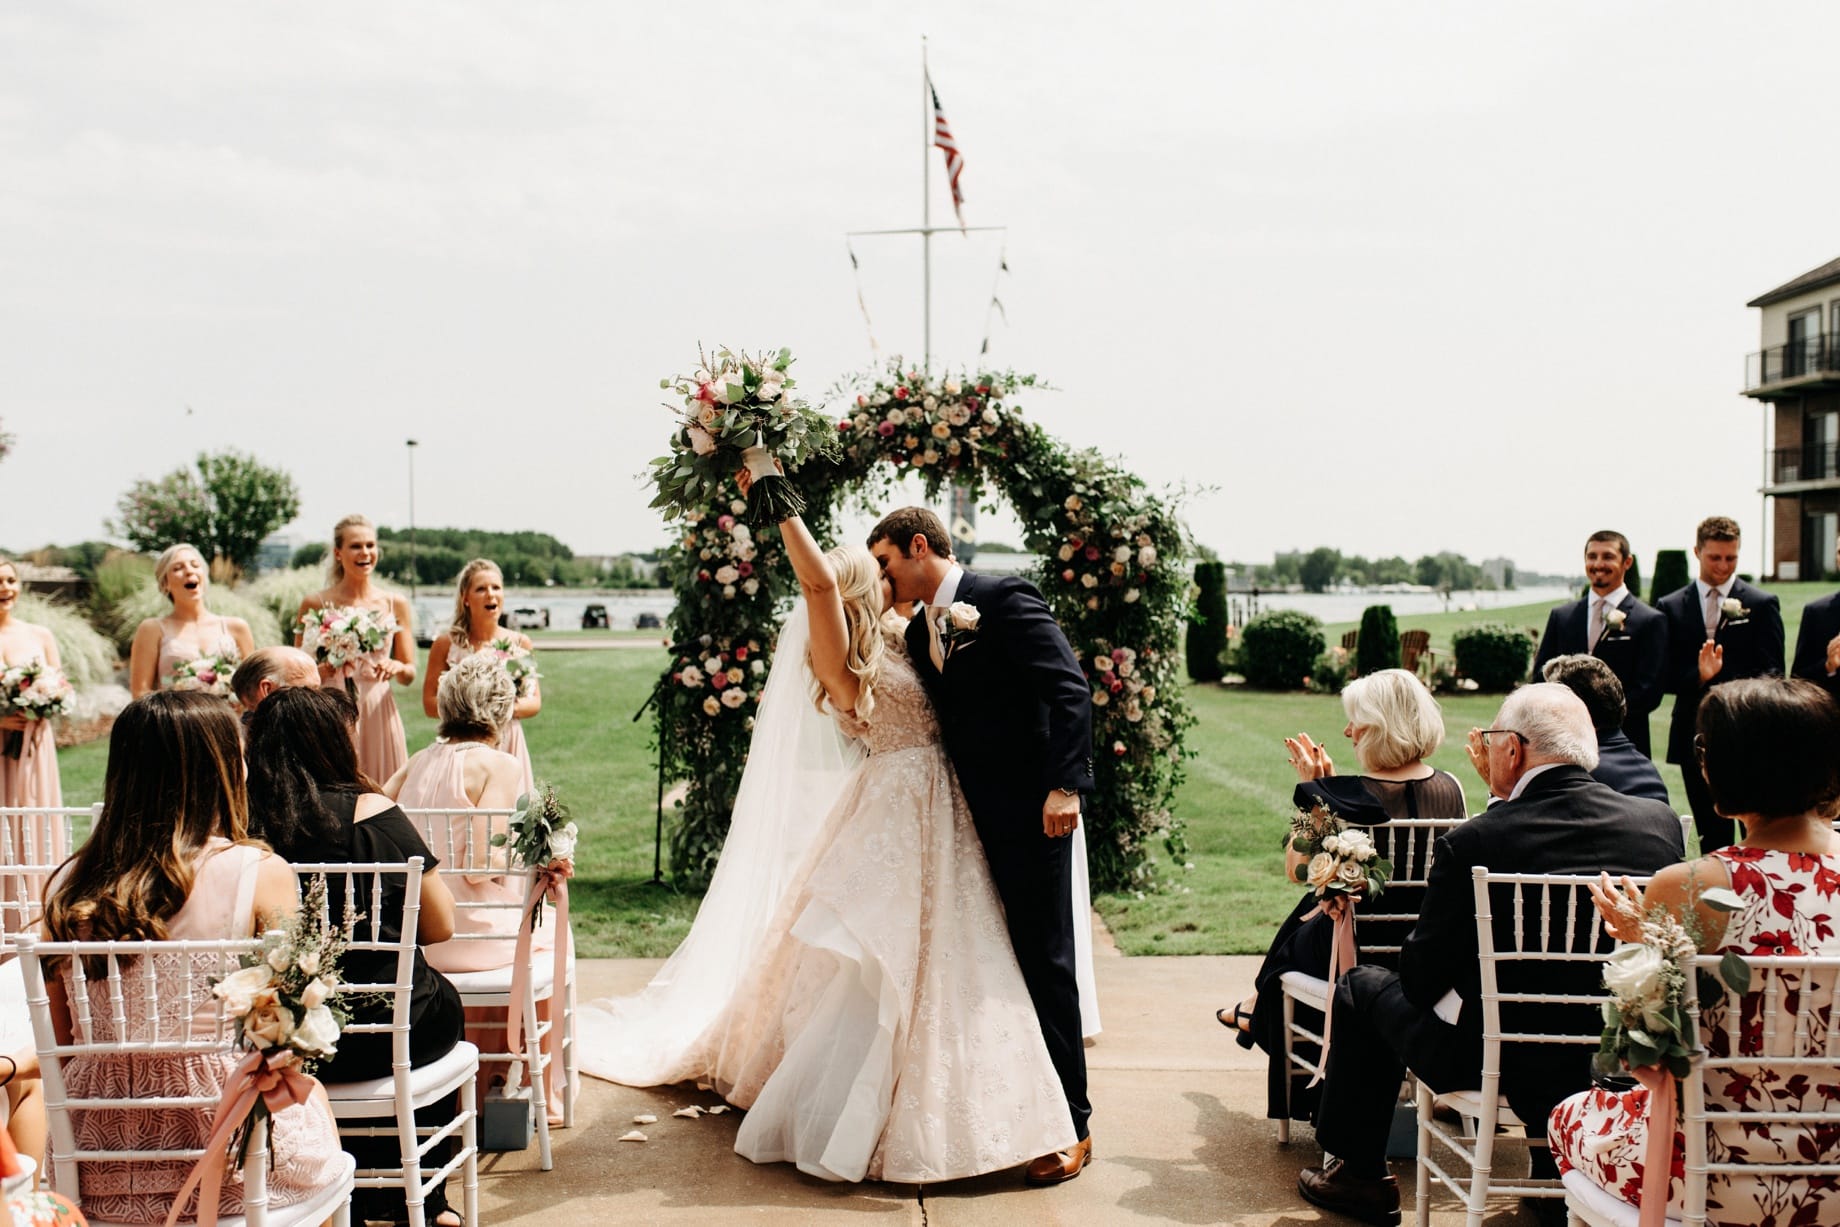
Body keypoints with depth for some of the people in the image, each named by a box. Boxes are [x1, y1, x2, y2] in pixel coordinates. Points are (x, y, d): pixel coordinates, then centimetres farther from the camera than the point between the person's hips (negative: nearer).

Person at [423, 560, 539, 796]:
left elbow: (535, 701, 8)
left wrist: (510, 707, -12)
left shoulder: (519, 643, 6)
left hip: (508, 744, 2)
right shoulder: (447, 643, 1)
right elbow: (429, 702, 0)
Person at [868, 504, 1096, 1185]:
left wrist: (1065, 786, -24)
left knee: (1043, 962, -2)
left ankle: (1072, 1124, 8)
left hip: (1030, 815, -8)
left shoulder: (1004, 600, -9)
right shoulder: (919, 632, 15)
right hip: (971, 820, 8)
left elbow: (1069, 689, -16)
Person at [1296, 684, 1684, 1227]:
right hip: (1626, 1062, 5)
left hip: (1498, 1059, -5)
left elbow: (1421, 981, -13)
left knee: (1362, 986, 19)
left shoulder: (1472, 842, -20)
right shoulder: (1662, 822, -7)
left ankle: (1360, 1175, 30)